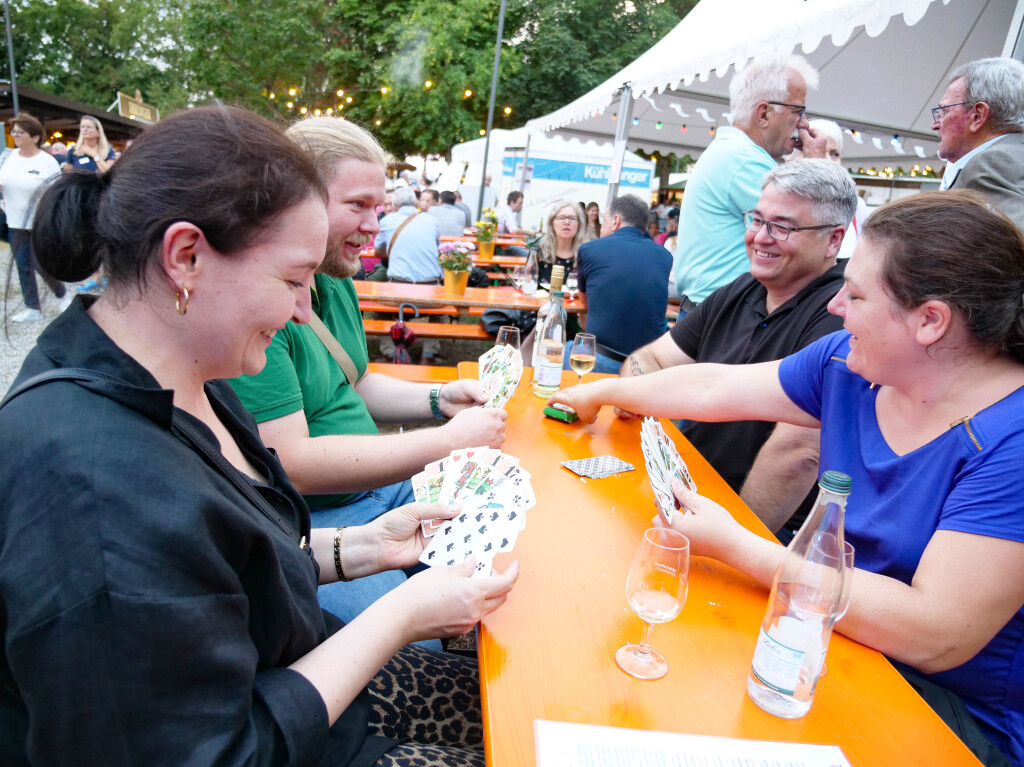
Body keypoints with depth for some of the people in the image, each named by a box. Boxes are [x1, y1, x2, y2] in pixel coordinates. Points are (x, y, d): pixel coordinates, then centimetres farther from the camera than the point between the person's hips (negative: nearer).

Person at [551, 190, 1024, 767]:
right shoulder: (850, 363, -5)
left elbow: (936, 636, -31)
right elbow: (713, 387, 4)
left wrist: (732, 544, -28)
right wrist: (602, 392, 15)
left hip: (968, 713, -5)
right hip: (838, 612, 6)